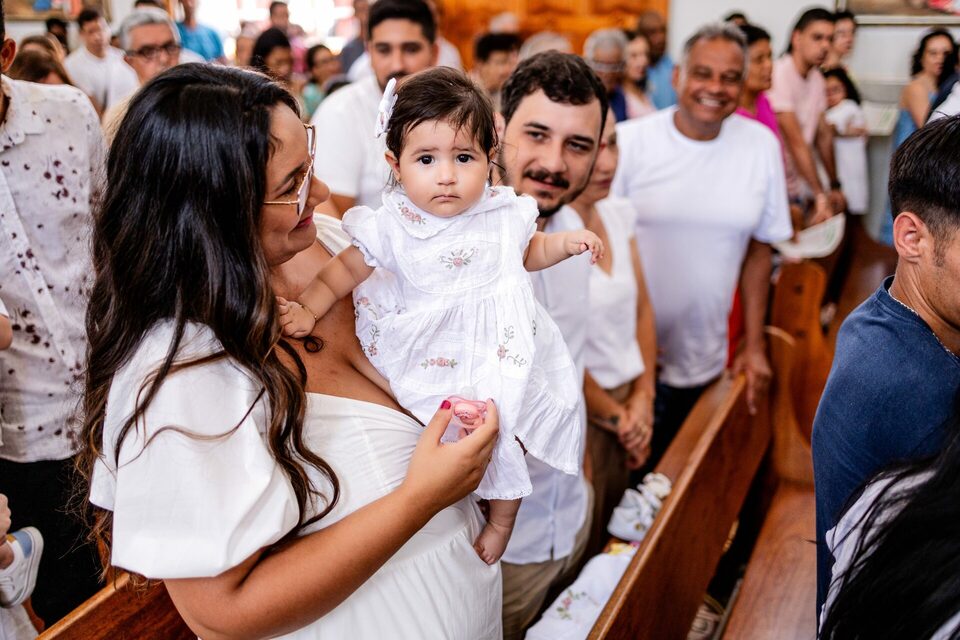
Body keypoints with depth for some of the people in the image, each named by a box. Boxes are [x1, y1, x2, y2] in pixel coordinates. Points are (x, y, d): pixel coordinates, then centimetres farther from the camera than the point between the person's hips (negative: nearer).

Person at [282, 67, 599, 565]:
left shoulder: (504, 214, -6)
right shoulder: (392, 226, -13)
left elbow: (529, 252, 14)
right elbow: (347, 268, 1)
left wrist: (568, 242, -2)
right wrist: (308, 309, -10)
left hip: (499, 353, 1)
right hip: (428, 358, -1)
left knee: (505, 434, 1)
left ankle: (502, 518, 28)